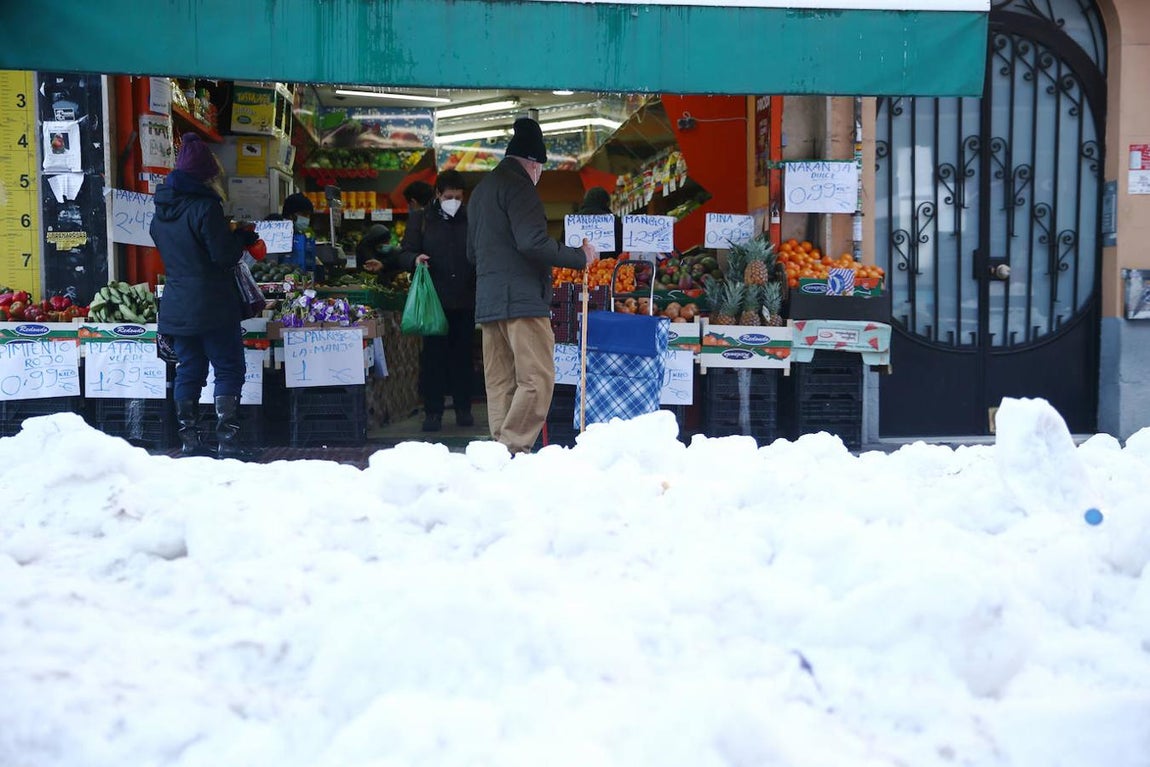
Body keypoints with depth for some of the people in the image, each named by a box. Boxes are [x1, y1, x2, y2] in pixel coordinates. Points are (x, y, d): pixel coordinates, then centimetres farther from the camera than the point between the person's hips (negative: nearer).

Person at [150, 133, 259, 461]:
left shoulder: (161, 210, 11)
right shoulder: (205, 205, -14)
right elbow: (224, 255, -16)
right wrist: (243, 237, 4)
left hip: (175, 307, 7)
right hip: (212, 306, -7)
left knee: (188, 371, 11)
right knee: (228, 369, -1)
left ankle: (188, 441, 11)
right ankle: (227, 440, -6)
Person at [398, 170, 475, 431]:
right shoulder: (421, 220, 7)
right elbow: (404, 254, 5)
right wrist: (415, 259, -18)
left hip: (465, 301, 2)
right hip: (433, 300, -2)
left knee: (463, 355, 6)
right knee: (433, 356, -1)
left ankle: (463, 408, 15)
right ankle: (433, 411, 3)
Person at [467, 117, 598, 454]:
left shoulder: (481, 190, 23)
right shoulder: (518, 186, -7)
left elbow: (472, 252, 29)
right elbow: (533, 242, -19)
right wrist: (579, 257, -10)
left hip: (487, 301, 10)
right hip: (522, 298, -10)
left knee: (500, 384, 8)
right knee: (537, 379, -10)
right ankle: (514, 448, -16)